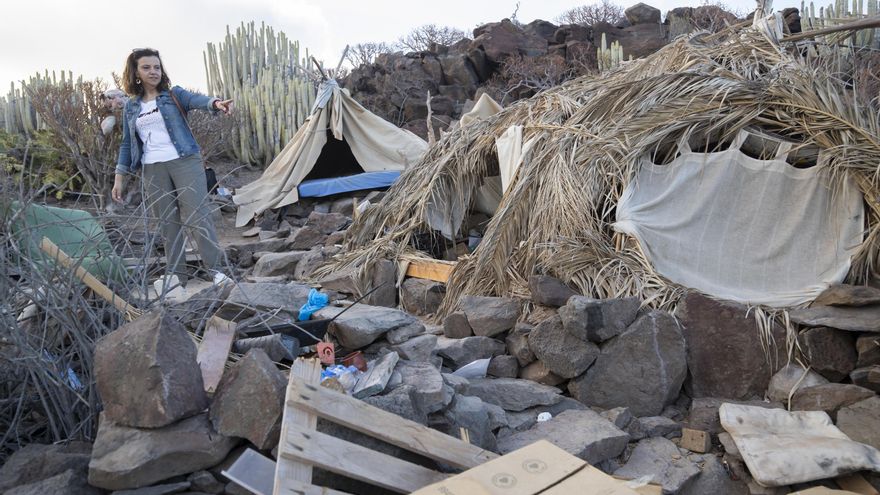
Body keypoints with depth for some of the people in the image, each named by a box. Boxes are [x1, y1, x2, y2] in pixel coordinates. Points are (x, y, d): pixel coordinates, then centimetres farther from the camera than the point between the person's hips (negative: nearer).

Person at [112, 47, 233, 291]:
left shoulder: (174, 95, 3)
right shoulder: (131, 107, 13)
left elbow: (196, 99, -19)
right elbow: (127, 144, 16)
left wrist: (215, 102, -42)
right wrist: (119, 177, 11)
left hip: (185, 162, -3)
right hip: (153, 170, 4)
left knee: (197, 215, -10)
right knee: (167, 222, 6)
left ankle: (216, 268, -5)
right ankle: (175, 273, 15)